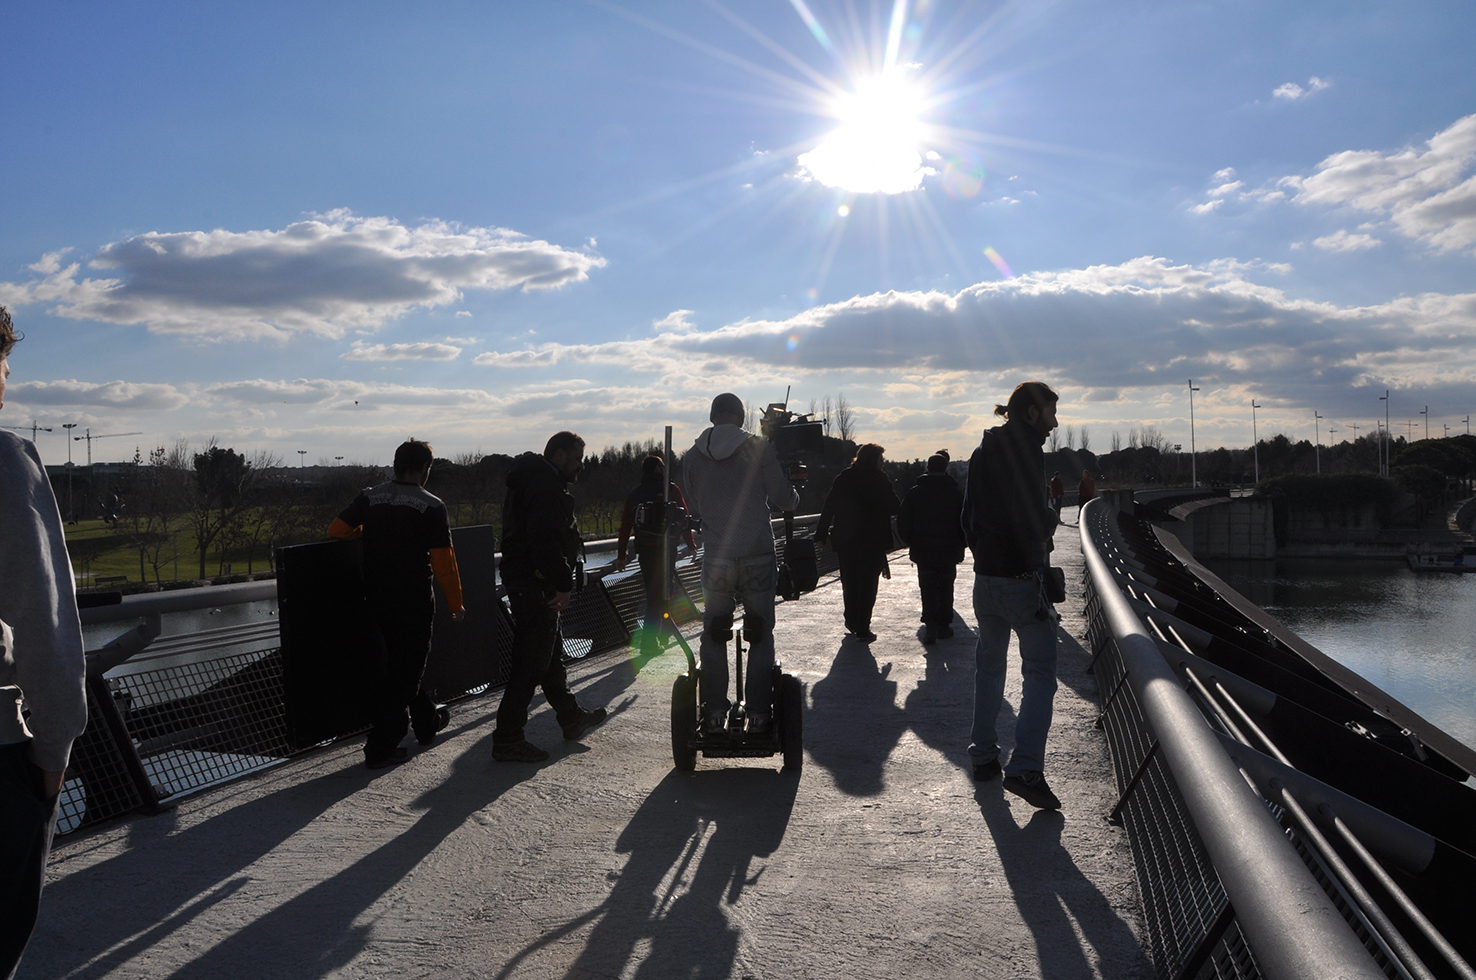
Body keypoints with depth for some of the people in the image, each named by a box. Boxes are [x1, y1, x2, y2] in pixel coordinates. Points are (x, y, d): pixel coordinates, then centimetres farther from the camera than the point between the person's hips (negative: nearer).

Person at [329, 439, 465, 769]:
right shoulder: (431, 506, -11)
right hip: (414, 602, -6)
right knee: (405, 670, 3)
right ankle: (380, 747, 2)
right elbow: (443, 560, -12)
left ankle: (427, 722, 38)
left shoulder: (369, 497, 1)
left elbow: (336, 529, 1)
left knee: (397, 663, 21)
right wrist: (455, 603, -2)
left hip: (377, 599, 6)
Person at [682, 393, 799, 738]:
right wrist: (795, 498, 19)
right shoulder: (759, 448, -5)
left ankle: (714, 716, 11)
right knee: (761, 635, 8)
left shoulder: (692, 457, 3)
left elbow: (694, 508, 11)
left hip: (715, 559, 2)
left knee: (713, 636, 12)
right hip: (758, 557, -2)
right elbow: (781, 498, -3)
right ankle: (759, 716, 8)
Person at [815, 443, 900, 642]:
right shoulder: (879, 479, -8)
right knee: (867, 584, 1)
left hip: (845, 541, 4)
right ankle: (862, 629, -2)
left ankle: (852, 623, 26)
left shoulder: (844, 477, 5)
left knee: (849, 583, 17)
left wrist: (821, 533, 6)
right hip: (872, 541, -4)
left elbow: (829, 506, 3)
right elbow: (894, 506, -6)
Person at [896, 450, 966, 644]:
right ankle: (944, 626, 15)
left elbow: (903, 522, -2)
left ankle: (930, 626, -9)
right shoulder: (956, 492, -2)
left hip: (923, 550, 0)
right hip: (949, 551, 0)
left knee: (928, 588, 3)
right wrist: (960, 544, 13)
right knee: (945, 587, 11)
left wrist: (910, 541, 13)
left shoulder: (915, 492, -3)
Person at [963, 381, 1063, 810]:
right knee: (1039, 670, -5)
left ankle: (983, 755, 24)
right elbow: (1033, 518, -19)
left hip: (985, 575, 8)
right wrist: (1052, 518, 0)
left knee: (989, 665, 17)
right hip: (1021, 577, -8)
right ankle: (1025, 767, -12)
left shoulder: (982, 453, 13)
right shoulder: (1025, 451, -12)